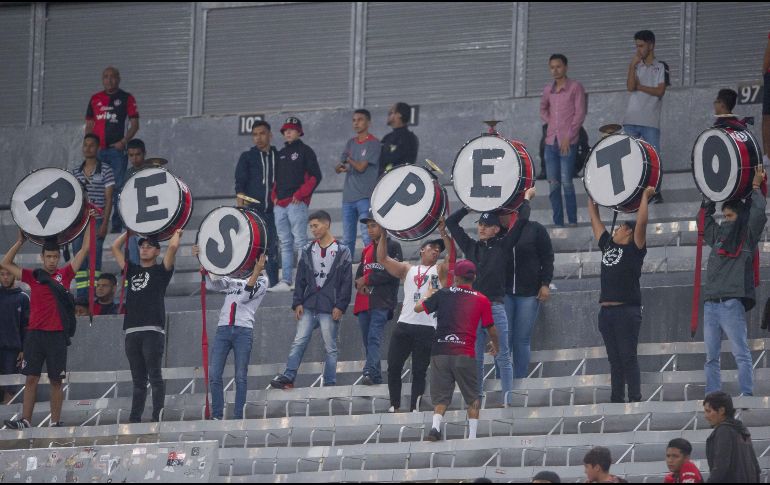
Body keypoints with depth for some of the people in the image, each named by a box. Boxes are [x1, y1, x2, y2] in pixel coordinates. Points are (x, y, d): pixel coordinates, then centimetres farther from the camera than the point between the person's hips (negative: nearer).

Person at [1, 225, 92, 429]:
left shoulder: (65, 274, 6)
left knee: (56, 380, 2)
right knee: (31, 378, 0)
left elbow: (85, 249, 6)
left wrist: (90, 224, 2)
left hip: (57, 334, -1)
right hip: (35, 333, 1)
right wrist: (20, 241, 5)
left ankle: (55, 422, 6)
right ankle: (25, 420, 0)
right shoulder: (33, 276, 9)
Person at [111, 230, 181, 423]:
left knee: (155, 377, -7)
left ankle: (157, 417, -8)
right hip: (132, 332, 5)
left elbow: (173, 247, -6)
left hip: (153, 331, -5)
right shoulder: (132, 270, 21)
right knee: (138, 380, 7)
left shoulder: (161, 270, 7)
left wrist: (176, 234, 13)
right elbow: (115, 247, 27)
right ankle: (135, 418, 6)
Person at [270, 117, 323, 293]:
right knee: (285, 244, 6)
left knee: (300, 242, -11)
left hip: (297, 203, -7)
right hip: (280, 205, 7)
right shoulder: (281, 154, 20)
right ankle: (285, 281, 6)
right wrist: (275, 195, 9)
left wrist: (300, 194, -12)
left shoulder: (305, 151, 1)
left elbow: (315, 176, -5)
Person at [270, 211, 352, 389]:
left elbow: (346, 282, -2)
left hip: (330, 309, -3)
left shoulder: (342, 252, 1)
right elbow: (300, 280, 11)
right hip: (308, 307, 3)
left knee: (330, 347, 1)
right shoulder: (307, 251, 12)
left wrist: (340, 306, -10)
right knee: (298, 343, -5)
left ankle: (330, 383, 4)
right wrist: (298, 303, 1)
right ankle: (287, 378, -9)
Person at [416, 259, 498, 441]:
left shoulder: (443, 294, 4)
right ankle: (472, 435, 3)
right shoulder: (482, 300, 3)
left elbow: (418, 308, 11)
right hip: (465, 356, -1)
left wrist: (428, 295, 32)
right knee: (472, 398, 12)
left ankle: (436, 425, -16)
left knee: (441, 397, 8)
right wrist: (495, 345, 31)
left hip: (440, 353, 1)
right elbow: (491, 329, 11)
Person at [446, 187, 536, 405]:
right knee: (475, 358, 7)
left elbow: (522, 221, -2)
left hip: (495, 307, -4)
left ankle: (507, 400, 0)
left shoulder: (503, 246, 3)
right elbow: (451, 223, 21)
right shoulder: (471, 247, 13)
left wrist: (526, 199, 12)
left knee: (502, 357, -1)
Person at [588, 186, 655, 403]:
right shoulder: (608, 245, 16)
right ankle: (616, 399, 13)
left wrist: (645, 197, -8)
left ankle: (635, 400, -3)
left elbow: (641, 222, -13)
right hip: (606, 310, 7)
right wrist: (591, 198, 27)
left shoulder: (635, 249, -2)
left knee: (628, 358, -5)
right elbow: (595, 220, 24)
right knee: (614, 360, 10)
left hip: (627, 311, -7)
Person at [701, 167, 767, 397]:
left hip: (732, 303, -7)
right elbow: (706, 214, 31)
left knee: (741, 353, -10)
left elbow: (759, 210, -6)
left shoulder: (748, 236, 5)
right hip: (711, 304, 7)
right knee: (711, 357, 5)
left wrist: (755, 187, 5)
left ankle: (747, 395, -15)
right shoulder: (719, 235, 21)